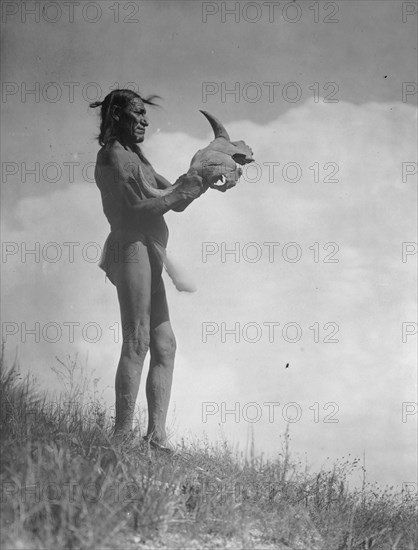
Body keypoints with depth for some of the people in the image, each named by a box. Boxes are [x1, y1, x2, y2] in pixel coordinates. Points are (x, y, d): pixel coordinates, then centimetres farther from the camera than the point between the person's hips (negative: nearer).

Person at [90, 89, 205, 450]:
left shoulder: (135, 157, 23)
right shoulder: (114, 156, -6)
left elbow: (172, 199, 22)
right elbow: (135, 208, -15)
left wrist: (189, 185, 5)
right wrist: (178, 193, -11)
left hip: (148, 256, 10)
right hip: (131, 249, -10)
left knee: (164, 346, 6)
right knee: (136, 344, -12)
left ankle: (156, 434, 7)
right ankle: (122, 435, -11)